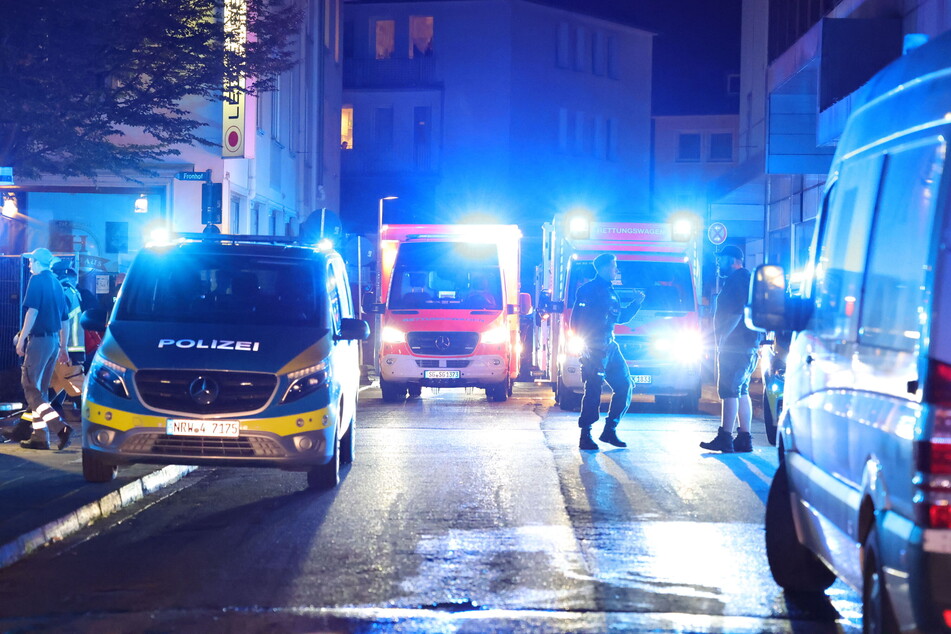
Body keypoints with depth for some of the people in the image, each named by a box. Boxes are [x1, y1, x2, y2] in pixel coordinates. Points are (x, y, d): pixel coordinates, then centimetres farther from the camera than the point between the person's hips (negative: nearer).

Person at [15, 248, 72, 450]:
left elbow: (32, 311, -18)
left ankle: (60, 427, -21)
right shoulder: (56, 283, 17)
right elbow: (64, 319, 20)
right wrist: (63, 348, 25)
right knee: (41, 389, 14)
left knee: (30, 387, -7)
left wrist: (21, 339, -16)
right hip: (54, 340, 8)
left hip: (39, 339, -8)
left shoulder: (37, 280, -7)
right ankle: (39, 436, 13)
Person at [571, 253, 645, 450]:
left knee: (624, 386, 6)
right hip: (594, 350, -9)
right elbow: (577, 320, -12)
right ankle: (585, 435, -6)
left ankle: (609, 430, 13)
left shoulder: (610, 291, 21)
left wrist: (636, 303, 15)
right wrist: (585, 344, -18)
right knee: (593, 391, -11)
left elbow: (622, 317, 27)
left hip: (610, 347, 9)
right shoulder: (588, 290, -5)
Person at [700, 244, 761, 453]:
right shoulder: (746, 279, 22)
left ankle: (725, 438, -15)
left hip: (734, 344, -11)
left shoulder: (736, 280, -11)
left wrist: (722, 337, -20)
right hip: (747, 346, 11)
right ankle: (744, 438, 12)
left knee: (729, 391, -12)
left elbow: (737, 313, -21)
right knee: (741, 392, 12)